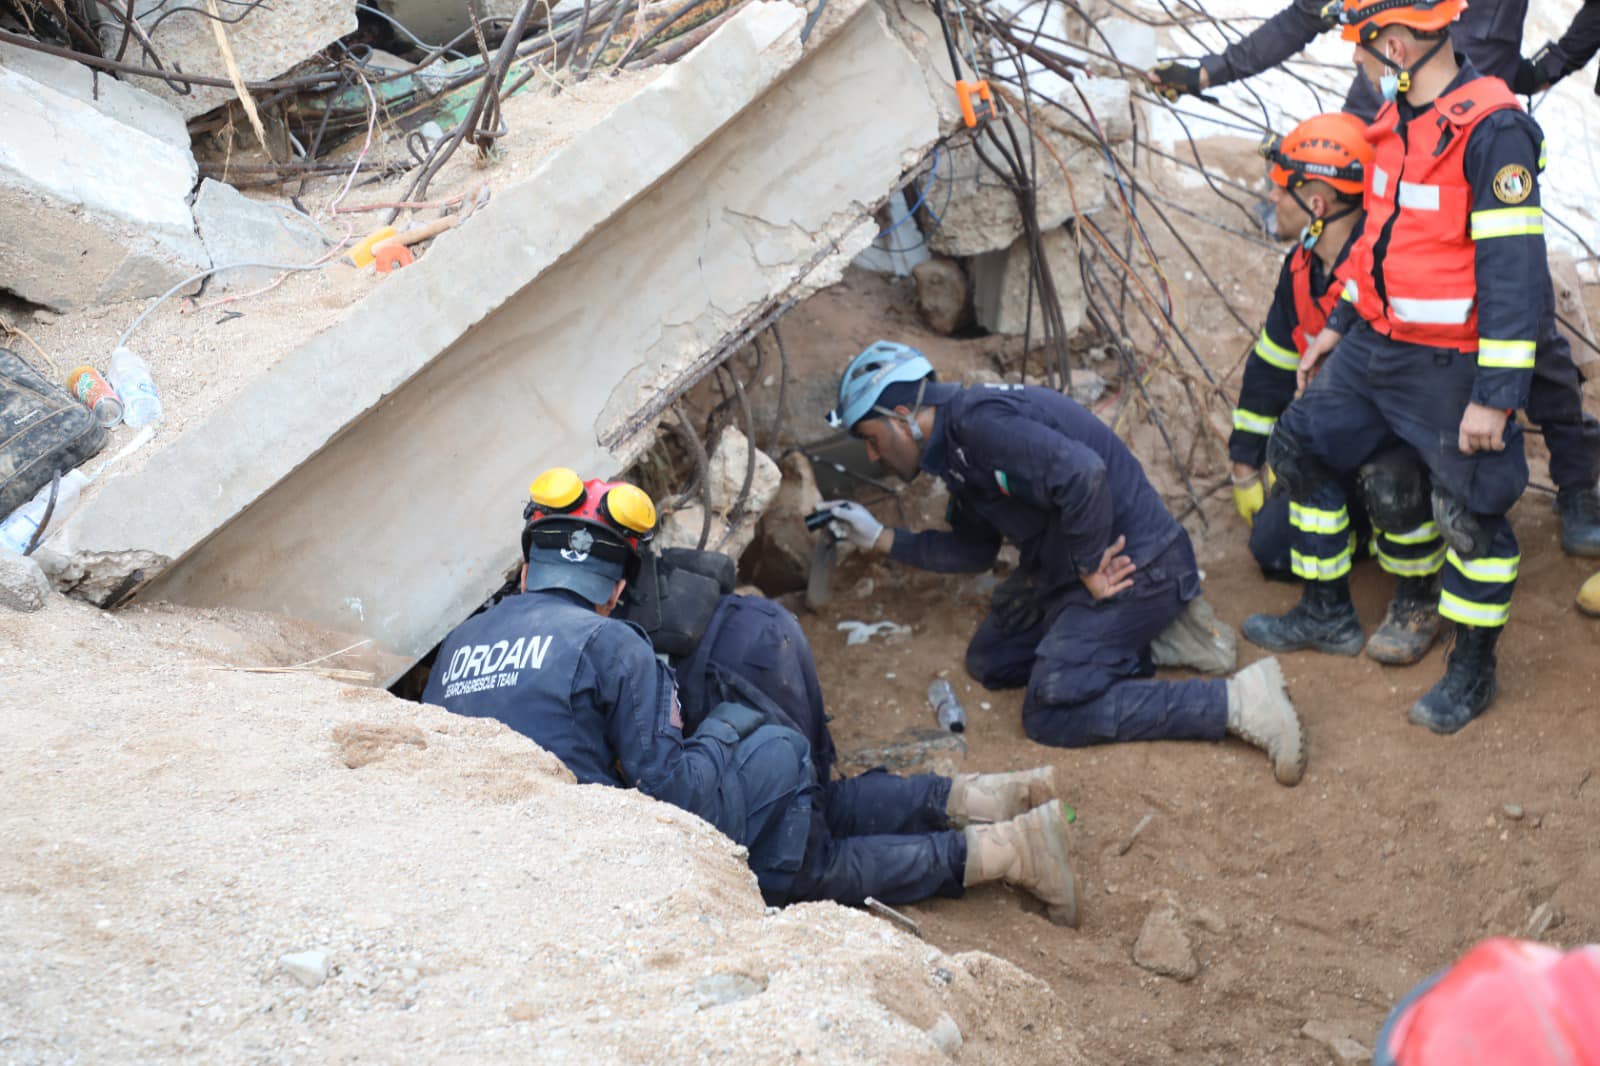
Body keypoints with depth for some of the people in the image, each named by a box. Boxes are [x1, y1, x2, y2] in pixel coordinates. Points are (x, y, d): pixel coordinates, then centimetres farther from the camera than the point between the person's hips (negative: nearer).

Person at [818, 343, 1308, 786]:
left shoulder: (975, 421, -22)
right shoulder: (955, 451, 12)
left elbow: (1082, 473, -34)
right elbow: (975, 548, 23)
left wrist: (1090, 570, -21)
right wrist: (880, 539, 16)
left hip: (1133, 567, -11)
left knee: (1051, 715, -12)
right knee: (989, 662, 16)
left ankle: (1237, 702, -15)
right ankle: (1143, 630, 13)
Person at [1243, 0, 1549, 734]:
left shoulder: (1493, 130, -23)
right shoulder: (1397, 120, 5)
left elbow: (1514, 272, -24)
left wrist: (1495, 395, -24)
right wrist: (1337, 325, 21)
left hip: (1453, 367, -9)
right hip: (1376, 345, 9)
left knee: (1471, 512, 1)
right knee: (1300, 447, 16)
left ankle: (1473, 672, 20)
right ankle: (1328, 616, 32)